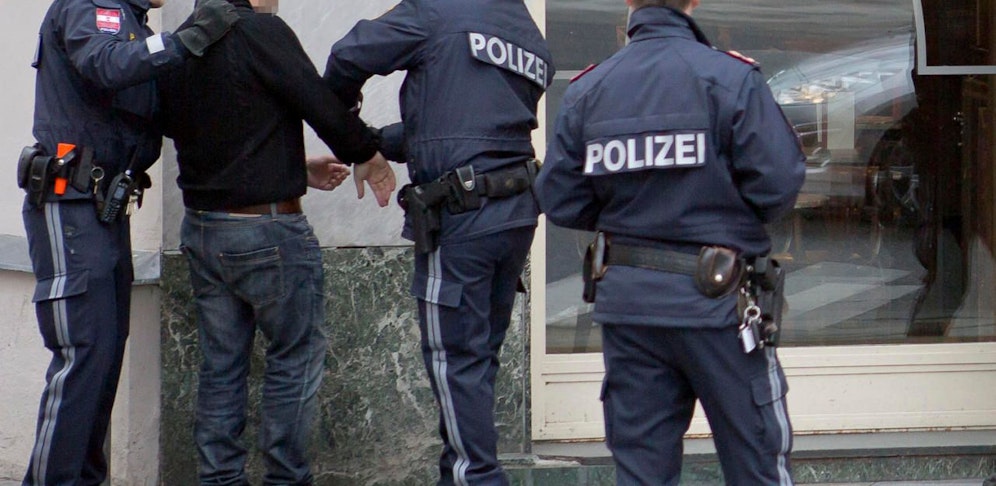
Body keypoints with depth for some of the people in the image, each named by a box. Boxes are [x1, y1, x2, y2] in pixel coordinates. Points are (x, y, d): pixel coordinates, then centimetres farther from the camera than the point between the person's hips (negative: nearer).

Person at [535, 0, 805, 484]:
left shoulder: (585, 91, 0)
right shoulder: (731, 79, -11)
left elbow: (558, 201, -1)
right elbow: (779, 183, -14)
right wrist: (726, 216, 7)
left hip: (624, 298, 4)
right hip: (715, 299, -4)